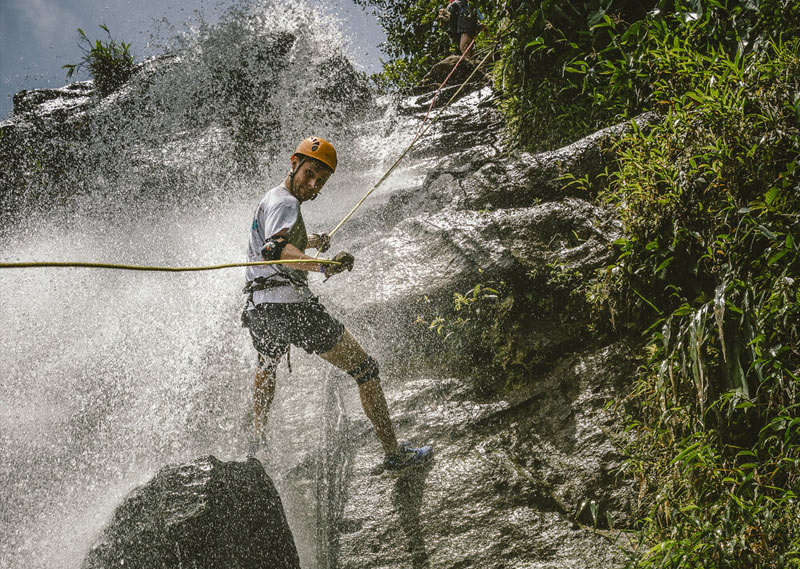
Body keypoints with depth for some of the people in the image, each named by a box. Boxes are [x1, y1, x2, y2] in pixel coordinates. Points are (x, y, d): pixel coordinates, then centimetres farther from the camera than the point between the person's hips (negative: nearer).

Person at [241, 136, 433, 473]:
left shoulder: (269, 200, 22)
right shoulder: (285, 203, -9)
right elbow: (276, 249, -30)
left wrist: (311, 242, 59)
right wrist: (322, 266, -48)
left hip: (257, 312, 9)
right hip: (291, 306, -9)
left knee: (266, 368, 41)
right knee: (365, 370, 0)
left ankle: (256, 441, 51)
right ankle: (393, 453, -1)